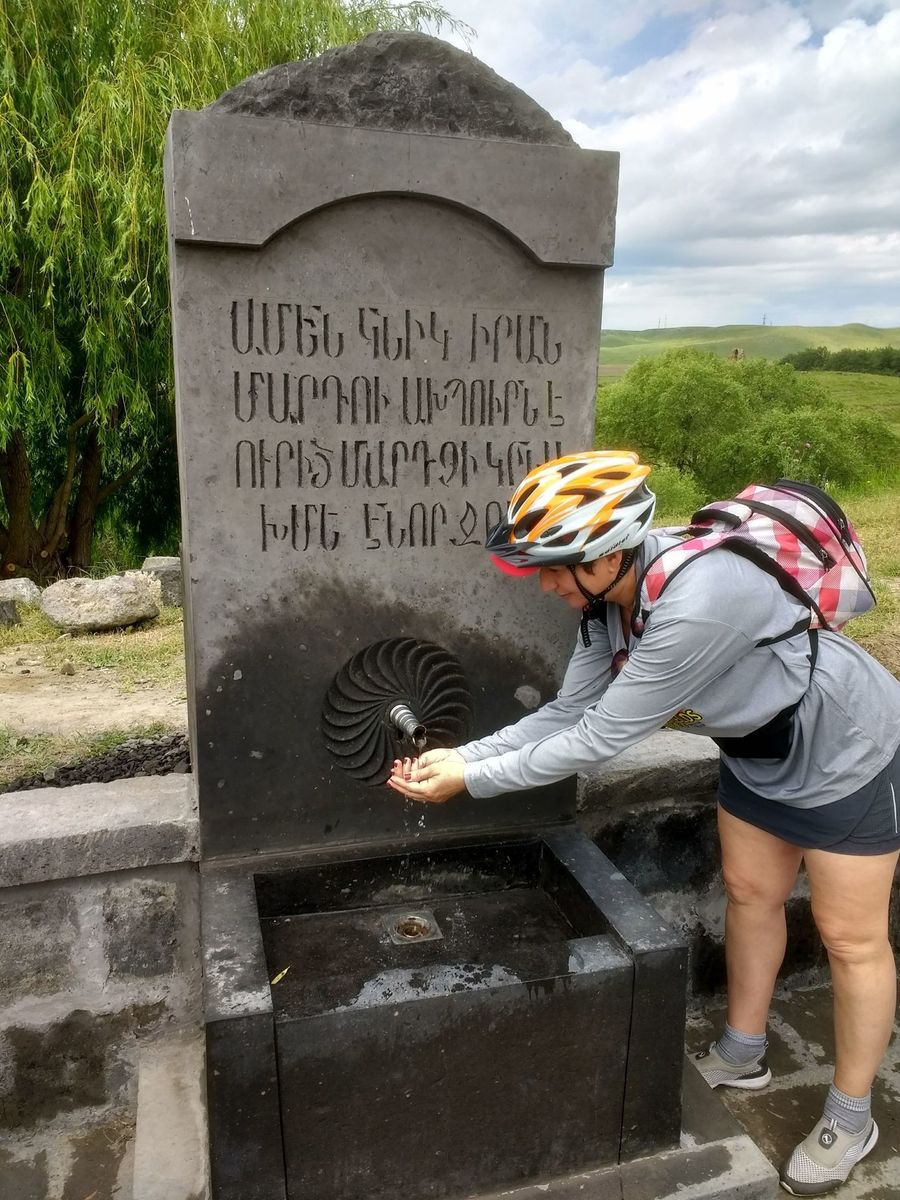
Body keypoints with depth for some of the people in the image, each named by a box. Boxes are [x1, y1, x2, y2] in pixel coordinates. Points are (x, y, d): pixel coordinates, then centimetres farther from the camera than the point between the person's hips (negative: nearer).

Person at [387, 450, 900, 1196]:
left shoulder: (697, 605, -41)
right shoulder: (610, 595, -14)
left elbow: (598, 741, -35)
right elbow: (568, 714, -7)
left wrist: (468, 782, -26)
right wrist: (461, 755, -16)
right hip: (760, 750, 8)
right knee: (750, 894, 18)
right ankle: (743, 1055, 39)